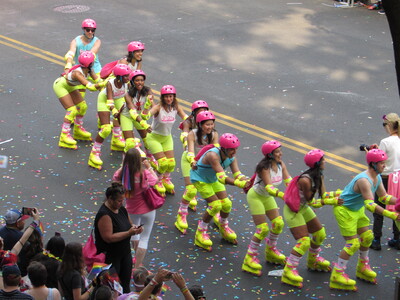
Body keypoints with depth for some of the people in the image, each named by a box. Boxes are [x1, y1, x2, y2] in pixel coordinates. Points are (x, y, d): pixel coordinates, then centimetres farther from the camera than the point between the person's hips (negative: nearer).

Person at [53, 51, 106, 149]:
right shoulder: (77, 73, -40)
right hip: (60, 85, -9)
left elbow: (98, 81, -17)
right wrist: (105, 83, -55)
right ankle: (64, 136, -9)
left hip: (69, 86, 9)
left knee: (83, 106, 8)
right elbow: (91, 87, -48)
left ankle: (78, 130, 27)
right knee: (72, 110, -16)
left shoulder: (89, 70, -16)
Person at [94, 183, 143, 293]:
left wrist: (134, 227, -4)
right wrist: (129, 233, -26)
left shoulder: (121, 209, 5)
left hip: (125, 254, 8)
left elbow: (129, 224, 20)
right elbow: (108, 238, -27)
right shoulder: (104, 214, -22)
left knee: (125, 285, 14)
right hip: (110, 257, -8)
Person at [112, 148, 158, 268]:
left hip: (132, 210, 4)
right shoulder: (144, 173, -27)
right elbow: (155, 179, -7)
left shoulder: (122, 173, -20)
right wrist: (149, 167, 2)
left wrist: (125, 165, 4)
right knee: (144, 237, 8)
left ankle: (137, 258, 50)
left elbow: (115, 177, 4)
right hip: (147, 209, -4)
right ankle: (138, 266, 6)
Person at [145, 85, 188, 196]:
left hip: (167, 137, 5)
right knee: (163, 162, -12)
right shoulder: (158, 107, -25)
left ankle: (166, 179, 33)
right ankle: (158, 182, 18)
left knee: (171, 163, 1)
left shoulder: (176, 107, -11)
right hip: (154, 137, -4)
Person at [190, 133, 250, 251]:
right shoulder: (213, 155, -40)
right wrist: (238, 183, -60)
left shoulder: (231, 157, -16)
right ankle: (200, 233, 0)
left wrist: (245, 182, -48)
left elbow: (237, 174, -25)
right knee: (215, 205, -17)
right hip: (200, 178, -7)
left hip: (213, 179, 7)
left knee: (226, 204, -1)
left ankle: (223, 227, 30)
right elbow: (222, 177, -48)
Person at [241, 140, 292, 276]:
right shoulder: (264, 168, -30)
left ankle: (271, 251, 27)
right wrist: (284, 196, -54)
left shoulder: (281, 164, -10)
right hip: (255, 196, -7)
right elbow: (269, 187, -41)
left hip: (267, 197, 7)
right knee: (262, 229, -13)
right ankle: (250, 259, -2)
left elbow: (289, 181, -15)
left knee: (278, 223, 4)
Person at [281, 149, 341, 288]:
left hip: (304, 208, 9)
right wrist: (331, 201, -24)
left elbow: (323, 194, -3)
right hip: (293, 211, -9)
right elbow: (311, 202, -24)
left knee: (320, 234, 18)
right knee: (304, 241, -15)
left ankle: (313, 260, 42)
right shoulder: (305, 180, -33)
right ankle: (288, 272, -8)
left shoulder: (318, 176, -5)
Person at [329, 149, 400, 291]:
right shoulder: (364, 180, -33)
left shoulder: (377, 178, -2)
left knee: (367, 236, 15)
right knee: (353, 243, -10)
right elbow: (370, 205, -41)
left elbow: (384, 197, 9)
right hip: (344, 210, -10)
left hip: (357, 210, 10)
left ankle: (363, 267, 36)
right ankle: (337, 275, -2)